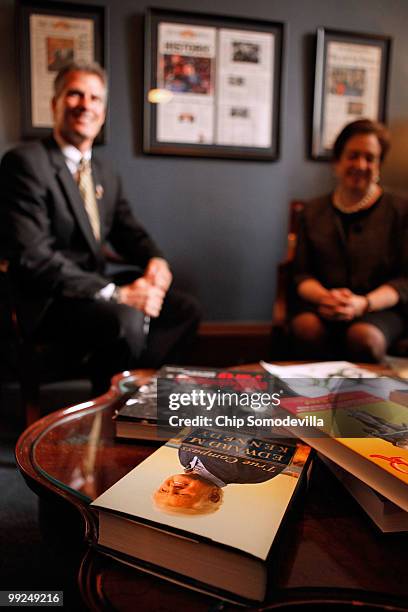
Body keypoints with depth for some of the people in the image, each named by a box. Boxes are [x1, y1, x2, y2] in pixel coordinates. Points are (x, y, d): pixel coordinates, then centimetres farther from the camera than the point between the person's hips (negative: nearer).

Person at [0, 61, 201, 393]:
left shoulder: (106, 173, 13)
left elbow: (128, 231, 16)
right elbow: (32, 256, -21)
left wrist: (155, 260, -9)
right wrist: (115, 293, -28)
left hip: (96, 290, 8)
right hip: (47, 302, -8)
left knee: (185, 308, -3)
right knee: (129, 321, -33)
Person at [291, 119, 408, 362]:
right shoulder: (314, 211, 14)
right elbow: (302, 273, 10)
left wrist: (364, 303, -17)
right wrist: (324, 296, -13)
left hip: (380, 306, -1)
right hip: (323, 302, 2)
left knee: (364, 336, -34)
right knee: (306, 327, -32)